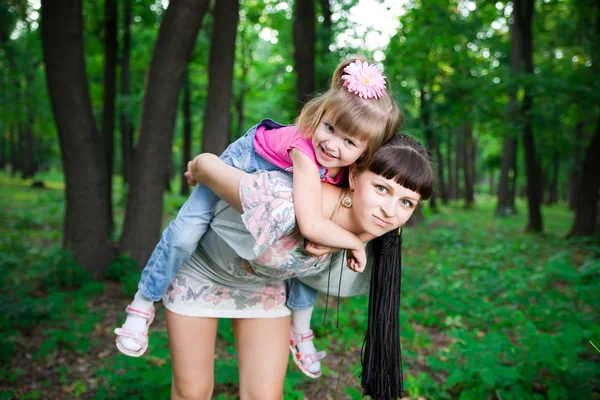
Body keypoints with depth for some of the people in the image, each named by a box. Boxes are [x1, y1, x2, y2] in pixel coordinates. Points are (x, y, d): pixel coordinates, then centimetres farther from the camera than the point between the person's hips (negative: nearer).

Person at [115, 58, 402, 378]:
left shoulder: (353, 168, -28)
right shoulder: (305, 151, -47)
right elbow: (310, 225, -56)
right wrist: (355, 243, -41)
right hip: (246, 161, -6)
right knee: (186, 231, -16)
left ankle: (300, 329, 28)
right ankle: (142, 305, 7)